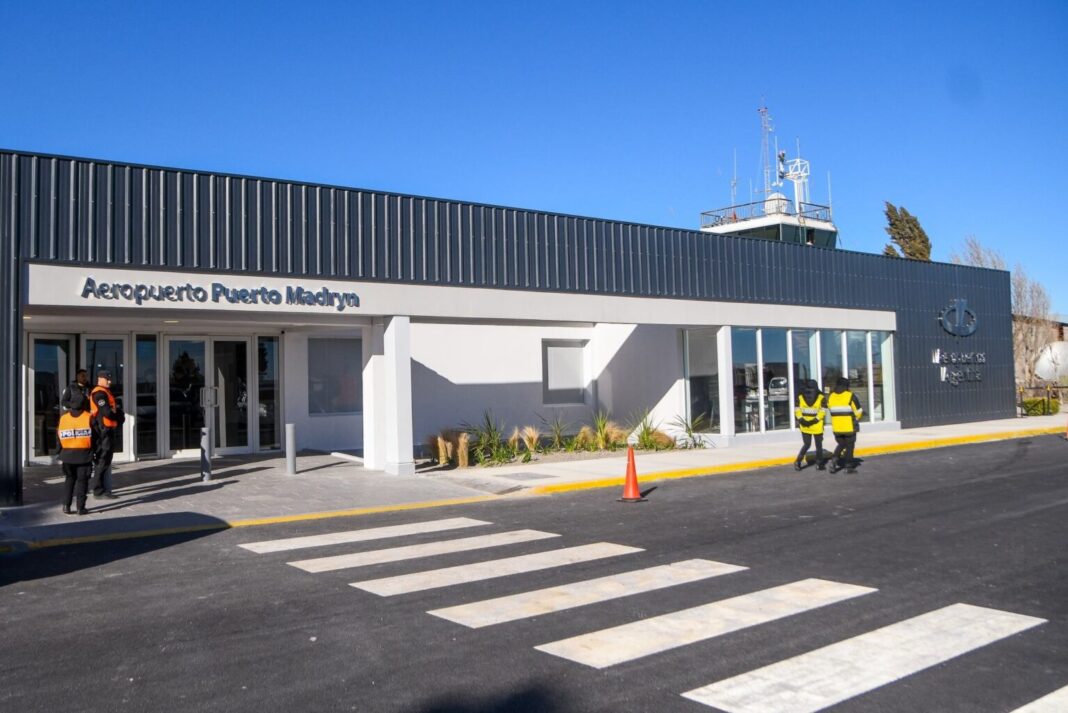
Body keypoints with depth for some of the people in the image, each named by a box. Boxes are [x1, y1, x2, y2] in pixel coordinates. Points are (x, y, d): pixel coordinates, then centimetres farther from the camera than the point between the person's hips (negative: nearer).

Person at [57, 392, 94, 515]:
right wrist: (94, 452, 6)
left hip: (67, 454, 3)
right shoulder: (89, 418, -8)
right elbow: (95, 436, -7)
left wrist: (60, 454, 14)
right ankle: (81, 508, 3)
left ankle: (66, 505, 12)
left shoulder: (63, 418, 1)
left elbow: (60, 437, 4)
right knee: (82, 481, 4)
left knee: (69, 479, 18)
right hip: (84, 454, -3)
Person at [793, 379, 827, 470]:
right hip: (805, 427, 0)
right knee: (807, 444, 2)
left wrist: (813, 421, -21)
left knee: (819, 445, 12)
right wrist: (801, 420, -18)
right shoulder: (800, 398, -5)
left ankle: (819, 463, 25)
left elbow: (822, 412, -14)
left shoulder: (821, 398, -12)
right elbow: (797, 411, -1)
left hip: (817, 427, 0)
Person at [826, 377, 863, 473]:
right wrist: (857, 418, 13)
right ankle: (849, 466, 12)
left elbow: (832, 410, 9)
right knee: (849, 446, 10)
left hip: (836, 427, 4)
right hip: (849, 427, -4)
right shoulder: (850, 396, -10)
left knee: (841, 444, 19)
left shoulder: (831, 397, 4)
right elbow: (858, 411, -8)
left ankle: (834, 459, -3)